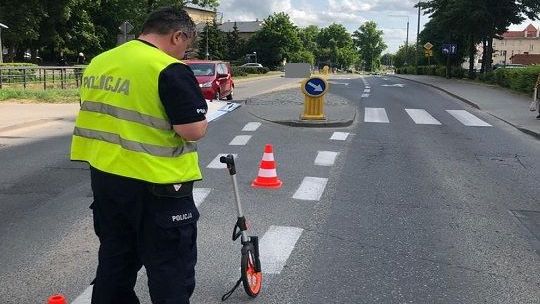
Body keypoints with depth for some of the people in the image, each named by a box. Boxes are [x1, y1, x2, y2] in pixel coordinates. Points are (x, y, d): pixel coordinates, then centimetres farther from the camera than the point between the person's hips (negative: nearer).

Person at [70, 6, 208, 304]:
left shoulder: (98, 63, 8)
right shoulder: (170, 70, -17)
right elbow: (193, 130, -20)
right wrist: (201, 119, 0)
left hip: (105, 177, 7)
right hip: (156, 185, -7)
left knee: (114, 259, 20)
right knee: (171, 269, 6)